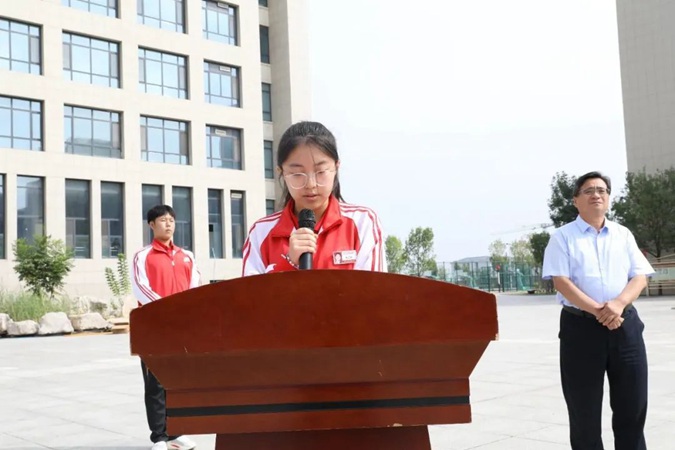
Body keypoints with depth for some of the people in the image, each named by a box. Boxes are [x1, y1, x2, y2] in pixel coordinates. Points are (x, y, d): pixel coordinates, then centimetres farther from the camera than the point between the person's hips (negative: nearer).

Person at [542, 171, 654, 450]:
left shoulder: (623, 235, 12)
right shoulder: (563, 237, 1)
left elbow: (640, 276, 4)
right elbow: (561, 281, -9)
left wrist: (618, 304, -16)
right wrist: (597, 310, -19)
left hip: (625, 324, 4)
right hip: (581, 326, -3)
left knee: (632, 407, 8)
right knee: (584, 412, 5)